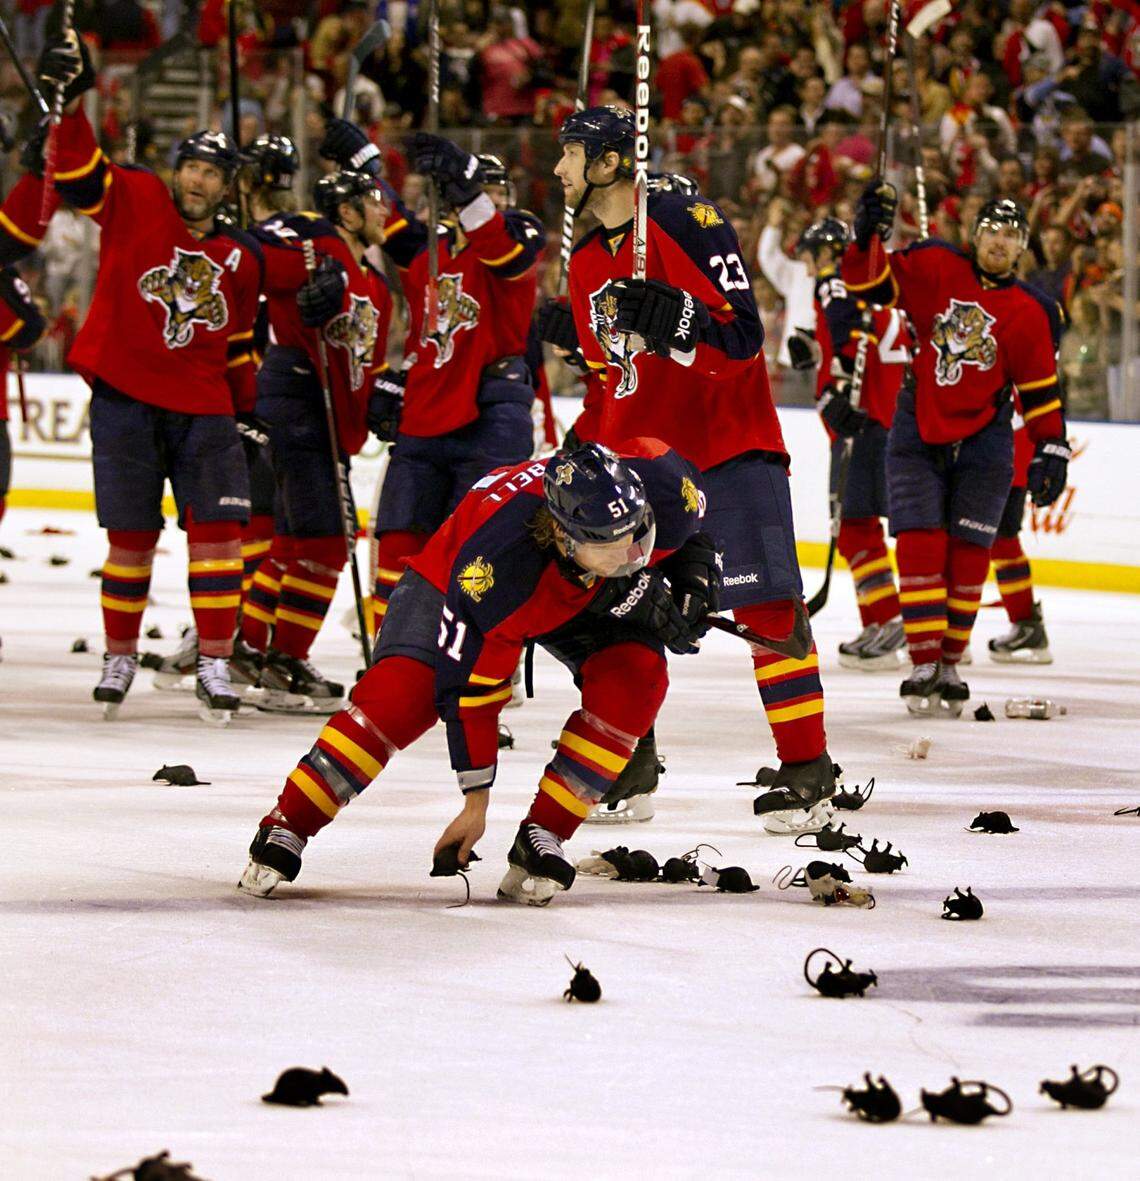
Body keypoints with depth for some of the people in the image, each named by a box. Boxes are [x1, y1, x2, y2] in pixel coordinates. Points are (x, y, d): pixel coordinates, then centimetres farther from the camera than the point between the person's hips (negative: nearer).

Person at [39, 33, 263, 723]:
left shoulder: (241, 259, 9)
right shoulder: (134, 203, 0)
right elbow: (78, 172, -11)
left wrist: (248, 407, 15)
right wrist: (69, 102, -25)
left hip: (203, 408, 2)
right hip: (125, 399, -2)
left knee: (218, 529, -8)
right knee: (132, 535, 2)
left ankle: (215, 665, -2)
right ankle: (120, 656, 18)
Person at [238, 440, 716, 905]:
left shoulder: (662, 483, -37)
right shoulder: (493, 568, -44)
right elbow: (470, 693, -30)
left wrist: (693, 577, -15)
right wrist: (475, 803, -23)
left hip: (584, 598, 4)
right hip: (454, 578, -4)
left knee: (636, 678, -21)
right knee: (399, 695, -22)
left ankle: (540, 837, -12)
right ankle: (286, 827, -7)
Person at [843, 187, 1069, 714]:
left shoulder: (1030, 312, -2)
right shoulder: (934, 268, -3)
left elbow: (1041, 388, 3)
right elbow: (872, 283, -6)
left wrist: (1050, 449, 0)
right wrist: (867, 237, -23)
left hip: (983, 442, 1)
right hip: (918, 433, -1)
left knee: (968, 553, 2)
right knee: (920, 545, -8)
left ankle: (949, 665, 13)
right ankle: (924, 666, -8)